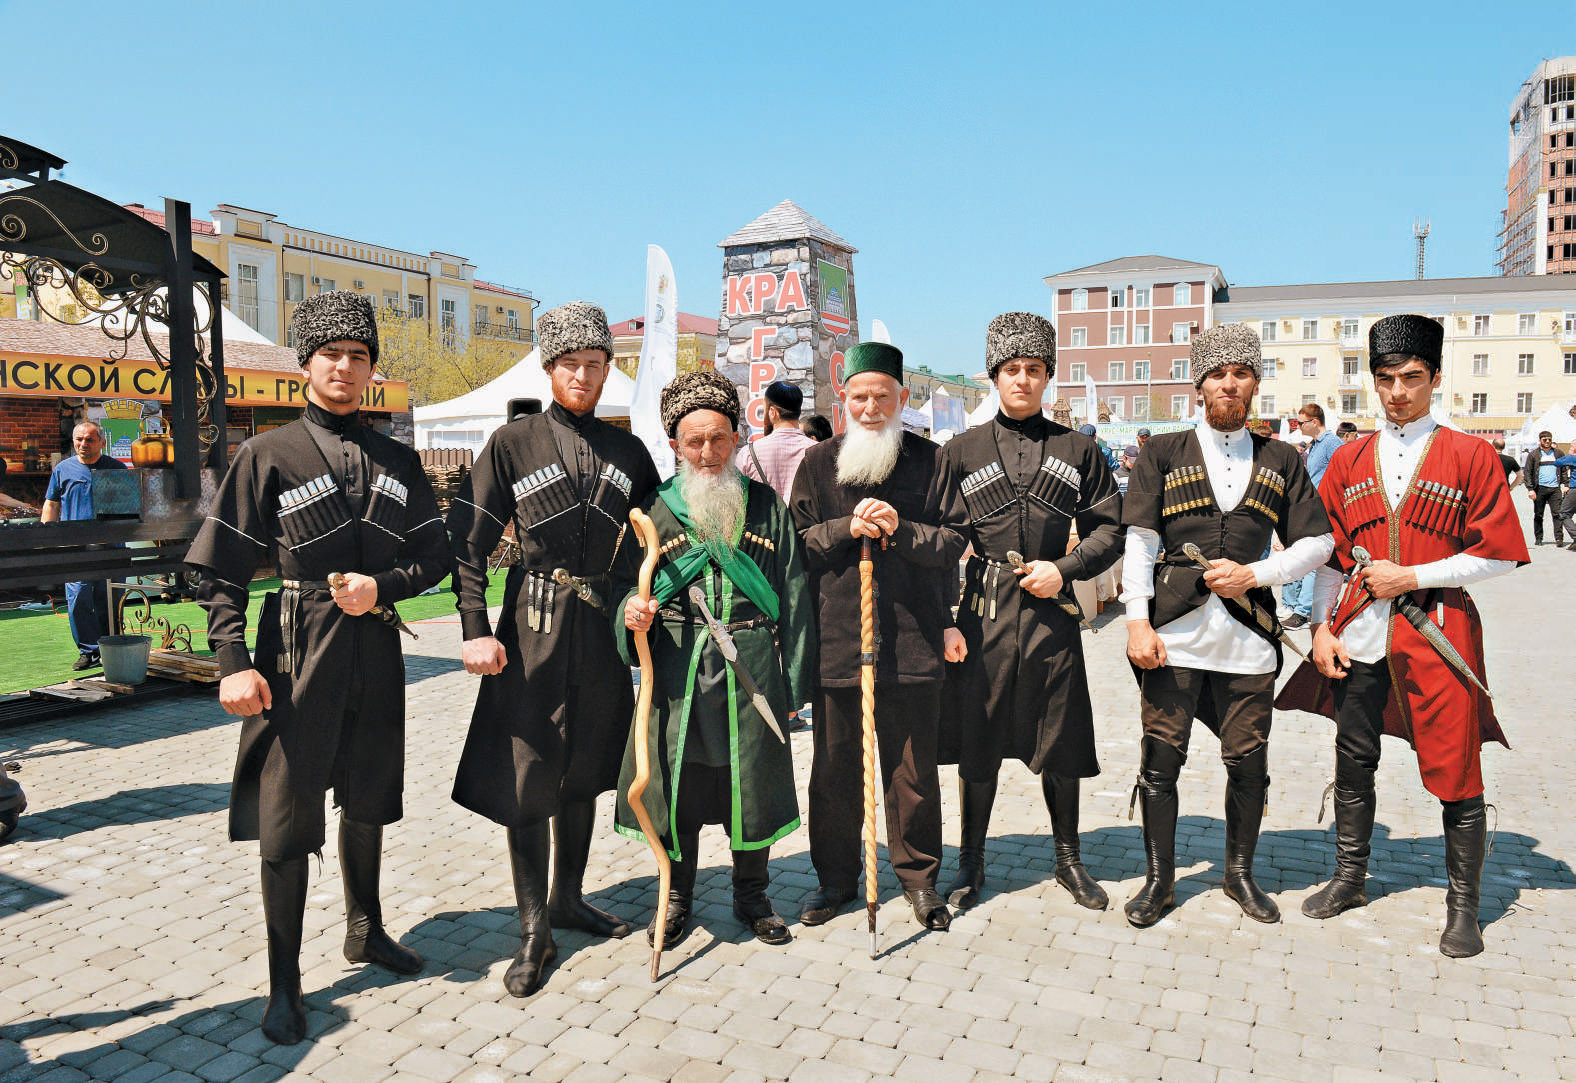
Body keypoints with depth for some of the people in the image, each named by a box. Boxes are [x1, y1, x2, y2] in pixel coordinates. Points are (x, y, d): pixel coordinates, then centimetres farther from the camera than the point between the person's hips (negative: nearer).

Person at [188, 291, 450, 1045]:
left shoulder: (397, 460, 9)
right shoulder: (267, 456, -2)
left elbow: (434, 555, 8)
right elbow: (219, 570, -5)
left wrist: (382, 585, -12)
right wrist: (233, 663, -14)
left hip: (375, 649, 4)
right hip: (298, 650, -4)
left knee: (367, 799, 18)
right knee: (287, 815, 1)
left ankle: (365, 929, 39)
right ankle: (284, 985, 15)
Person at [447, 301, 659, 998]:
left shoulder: (628, 453, 8)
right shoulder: (512, 444, -2)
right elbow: (466, 543, -5)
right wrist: (475, 630, -13)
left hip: (602, 627, 4)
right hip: (532, 627, -3)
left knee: (583, 771, 15)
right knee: (525, 779, -1)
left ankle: (568, 899, 32)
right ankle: (534, 932, 11)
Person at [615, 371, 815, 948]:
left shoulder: (766, 505, 5)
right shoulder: (654, 510, 4)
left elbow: (794, 595, 5)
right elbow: (625, 582, 8)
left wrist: (794, 681, 2)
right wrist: (631, 610, -18)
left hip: (753, 668, 0)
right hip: (677, 669, 0)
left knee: (754, 784, 9)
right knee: (676, 782, 7)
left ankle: (751, 895, 31)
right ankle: (676, 896, 29)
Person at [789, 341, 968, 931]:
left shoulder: (930, 461, 7)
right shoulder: (818, 462, 9)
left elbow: (953, 541, 2)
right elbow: (798, 540, 6)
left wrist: (899, 528, -14)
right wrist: (847, 528, -10)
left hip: (914, 637, 0)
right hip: (836, 634, 1)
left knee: (913, 766, 8)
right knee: (836, 765, 9)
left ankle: (919, 877, 26)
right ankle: (836, 877, 26)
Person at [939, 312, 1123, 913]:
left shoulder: (1077, 449, 8)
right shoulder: (962, 451, 5)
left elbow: (1109, 528, 9)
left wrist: (1064, 569, -8)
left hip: (1052, 613, 1)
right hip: (984, 614, -1)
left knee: (1061, 741, 9)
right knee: (977, 740, 5)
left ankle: (1068, 858, 29)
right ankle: (971, 862, 22)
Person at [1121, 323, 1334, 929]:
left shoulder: (1281, 461, 12)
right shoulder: (1164, 453, 7)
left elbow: (1318, 542, 12)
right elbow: (1139, 541, 2)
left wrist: (1255, 573, -4)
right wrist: (1137, 621, -7)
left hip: (1249, 629, 2)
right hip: (1174, 628, -1)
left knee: (1248, 763, 6)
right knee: (1161, 759, 1)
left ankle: (1240, 874, 27)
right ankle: (1160, 878, 17)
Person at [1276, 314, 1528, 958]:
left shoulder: (1469, 456, 0)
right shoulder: (1350, 461, 10)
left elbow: (1499, 555, -3)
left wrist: (1412, 577, -12)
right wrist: (1322, 627, 3)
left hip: (1438, 632, -3)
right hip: (1358, 635, 3)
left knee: (1455, 771, 2)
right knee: (1354, 762, 11)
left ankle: (1463, 905, 18)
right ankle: (1349, 879, 27)